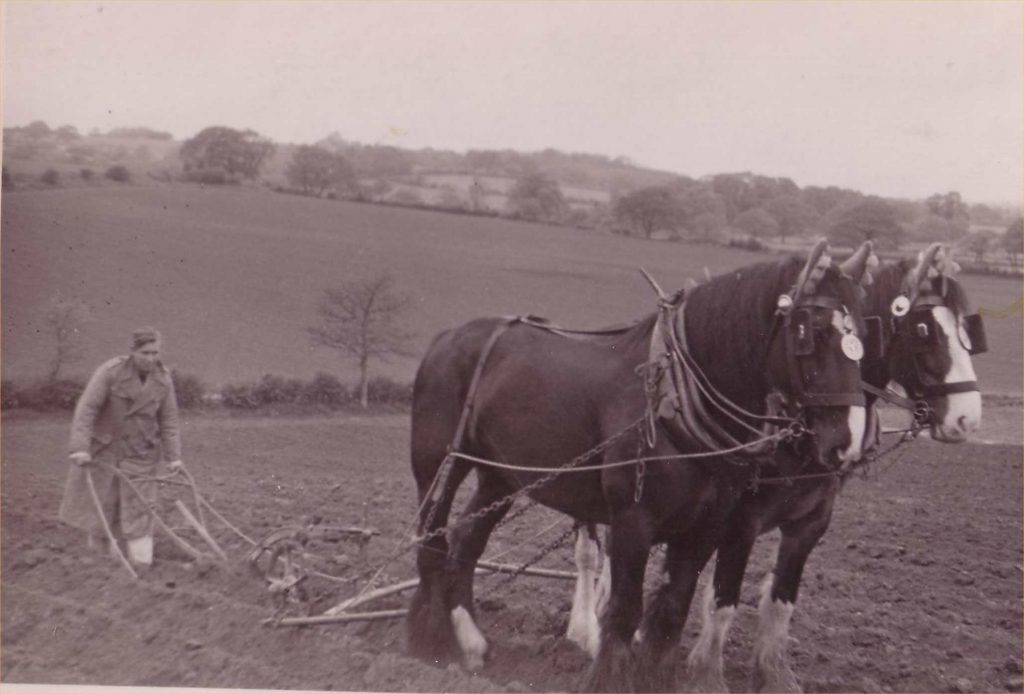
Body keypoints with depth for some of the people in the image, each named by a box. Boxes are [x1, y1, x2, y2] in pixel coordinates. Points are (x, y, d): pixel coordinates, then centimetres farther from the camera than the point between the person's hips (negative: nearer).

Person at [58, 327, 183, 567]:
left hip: (140, 454, 2)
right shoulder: (110, 372, -18)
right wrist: (80, 447, -26)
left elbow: (168, 421, 2)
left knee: (139, 506, 0)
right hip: (103, 449, -2)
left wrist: (174, 455, -2)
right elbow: (86, 408, -19)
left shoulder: (163, 380, -5)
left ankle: (142, 563, 5)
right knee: (101, 503, 8)